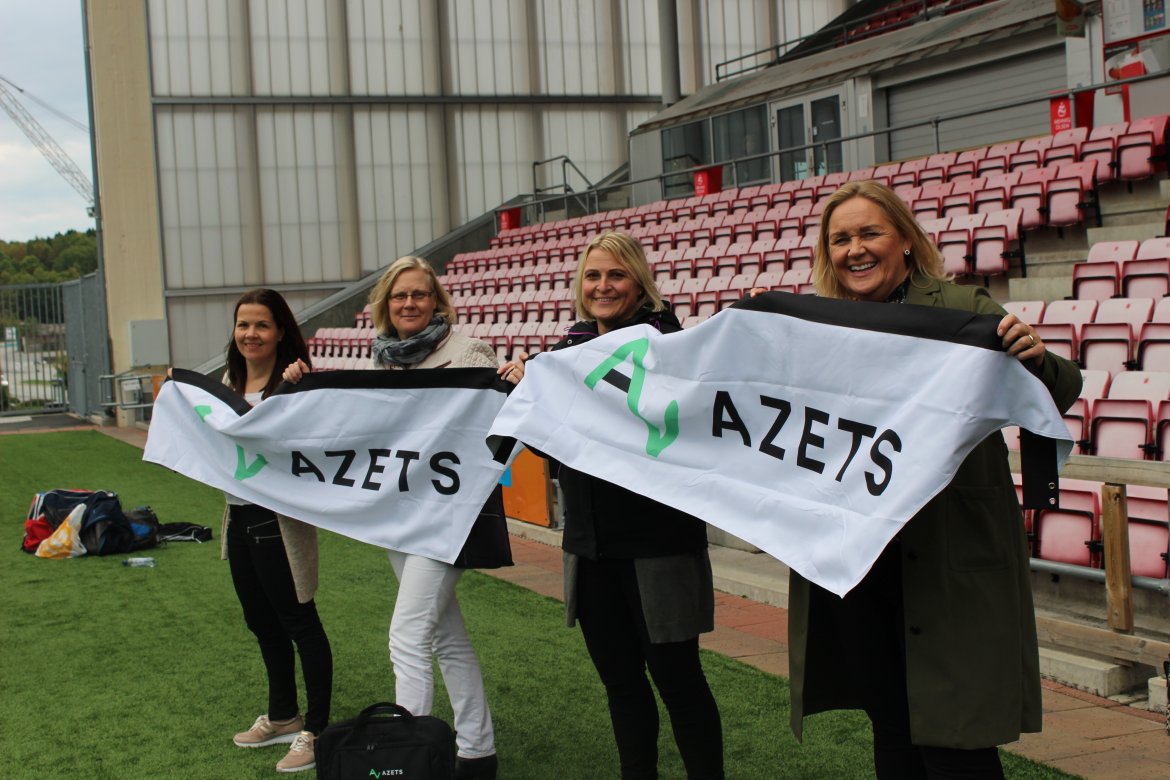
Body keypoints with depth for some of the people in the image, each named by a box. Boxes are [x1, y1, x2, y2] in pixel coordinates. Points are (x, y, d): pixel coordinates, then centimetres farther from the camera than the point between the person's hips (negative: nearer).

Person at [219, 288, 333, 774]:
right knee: (261, 622, 19)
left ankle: (316, 729, 13)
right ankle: (283, 716, 36)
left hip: (279, 519, -8)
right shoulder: (230, 381, 10)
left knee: (298, 623, 2)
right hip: (239, 516, 9)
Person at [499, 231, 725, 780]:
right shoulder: (569, 348, 9)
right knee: (619, 677, 15)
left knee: (676, 677, 1)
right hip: (591, 540, 6)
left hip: (656, 538, -6)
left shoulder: (663, 340, -9)